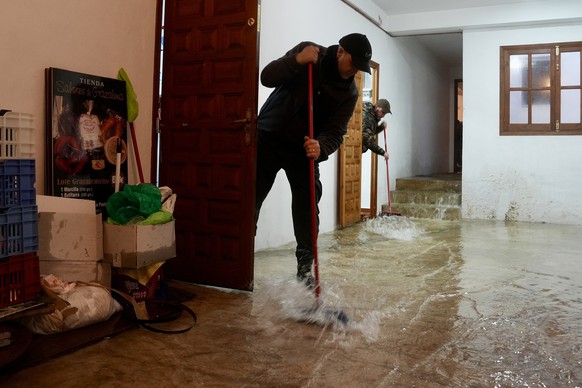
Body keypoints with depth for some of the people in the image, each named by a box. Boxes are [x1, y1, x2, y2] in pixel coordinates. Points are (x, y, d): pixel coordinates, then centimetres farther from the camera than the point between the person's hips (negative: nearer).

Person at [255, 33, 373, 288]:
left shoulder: (349, 93, -6)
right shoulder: (308, 52, -11)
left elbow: (335, 132, -14)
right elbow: (267, 78, -17)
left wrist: (321, 148, -35)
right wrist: (296, 61, -31)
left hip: (304, 149, 2)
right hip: (268, 137, -2)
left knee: (307, 206, -3)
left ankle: (305, 266, 9)